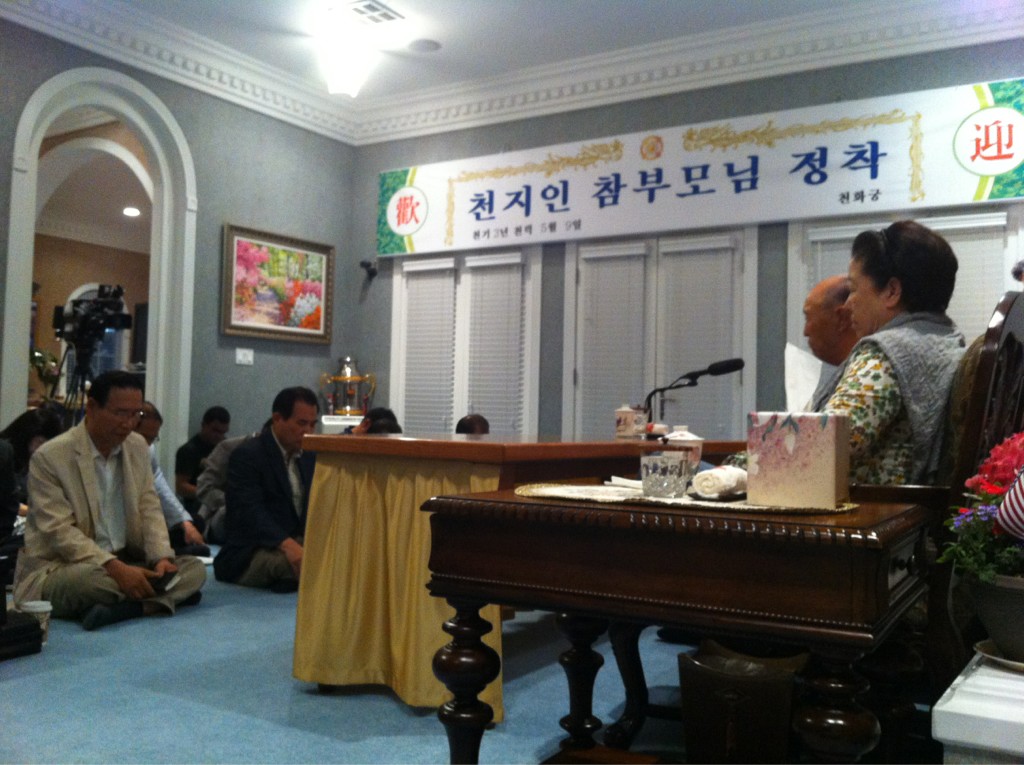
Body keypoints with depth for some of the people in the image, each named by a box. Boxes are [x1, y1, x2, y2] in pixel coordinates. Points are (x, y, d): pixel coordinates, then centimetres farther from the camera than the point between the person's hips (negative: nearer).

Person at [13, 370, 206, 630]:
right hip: (60, 568, -6)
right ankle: (164, 597, -17)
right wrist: (114, 567, -31)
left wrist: (162, 558, -13)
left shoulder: (138, 447, 7)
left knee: (194, 568, -13)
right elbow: (60, 531, -19)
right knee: (88, 579, -39)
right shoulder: (49, 456, -13)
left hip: (125, 563, 6)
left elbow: (149, 509, 6)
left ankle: (121, 608, -33)